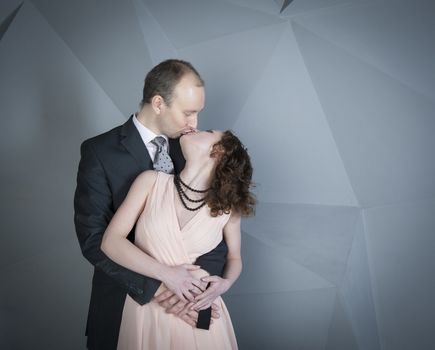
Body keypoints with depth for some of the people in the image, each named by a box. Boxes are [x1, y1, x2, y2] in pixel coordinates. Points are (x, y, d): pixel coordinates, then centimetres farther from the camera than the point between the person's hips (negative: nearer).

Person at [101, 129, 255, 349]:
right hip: (147, 310, 0)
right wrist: (166, 273, -17)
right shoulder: (151, 182, -6)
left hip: (199, 312, 0)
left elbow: (234, 258, 10)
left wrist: (225, 283, -11)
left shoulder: (227, 206, -5)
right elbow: (111, 241, -9)